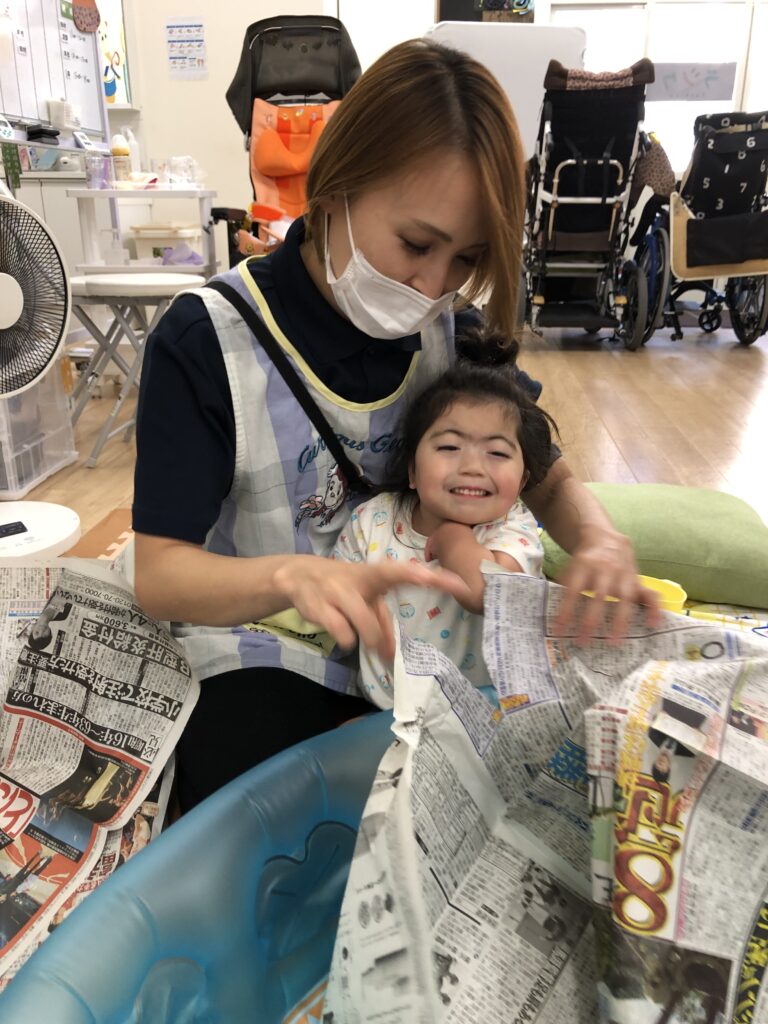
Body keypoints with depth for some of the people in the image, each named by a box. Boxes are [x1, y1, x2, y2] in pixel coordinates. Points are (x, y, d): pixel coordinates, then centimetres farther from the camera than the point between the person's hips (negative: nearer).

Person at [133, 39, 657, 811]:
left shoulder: (454, 331, -3)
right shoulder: (205, 341, -17)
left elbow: (549, 480, 4)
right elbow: (159, 575, -19)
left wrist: (600, 540, -21)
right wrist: (292, 577, -42)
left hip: (423, 644, 5)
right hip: (266, 661, -3)